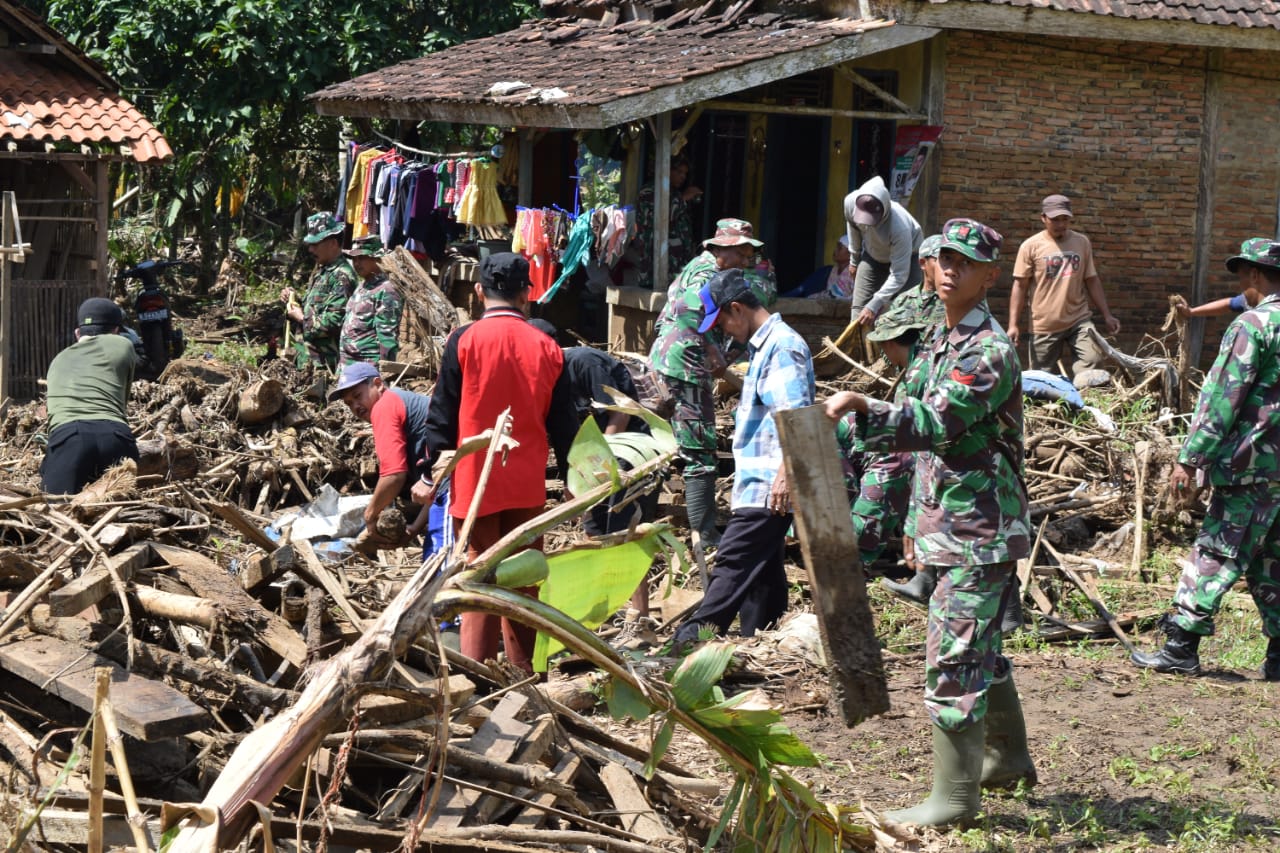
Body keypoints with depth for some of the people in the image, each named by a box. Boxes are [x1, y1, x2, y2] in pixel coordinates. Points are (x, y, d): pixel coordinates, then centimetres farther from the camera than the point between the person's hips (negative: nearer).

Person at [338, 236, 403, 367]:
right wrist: (342, 361, 20)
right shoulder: (361, 287, 17)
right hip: (347, 363, 9)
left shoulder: (386, 291, -12)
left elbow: (388, 336, -16)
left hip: (369, 366, -9)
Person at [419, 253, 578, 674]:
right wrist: (571, 478, 17)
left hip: (475, 481, -2)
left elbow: (443, 414, -5)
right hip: (527, 484, 2)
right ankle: (523, 671, 15)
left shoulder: (464, 340, -7)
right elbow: (562, 422, 6)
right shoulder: (546, 347, 1)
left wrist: (430, 475, 2)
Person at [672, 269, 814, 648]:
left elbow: (795, 415, -22)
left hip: (769, 485, -11)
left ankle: (694, 636, -13)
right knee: (762, 567, 12)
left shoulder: (783, 345, -14)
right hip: (758, 485, 11)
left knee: (734, 561, -11)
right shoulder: (763, 346, 19)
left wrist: (785, 474, -26)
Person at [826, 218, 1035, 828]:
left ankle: (954, 798, -1)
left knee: (954, 660, -8)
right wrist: (918, 520, 21)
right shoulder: (940, 343, 14)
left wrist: (861, 406, -35)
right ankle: (1008, 759, 36)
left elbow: (933, 426, -26)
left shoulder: (990, 351, -16)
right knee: (980, 650, 21)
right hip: (948, 526, 10)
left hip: (979, 531, -10)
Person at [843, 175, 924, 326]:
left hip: (908, 257, -4)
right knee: (859, 308, -4)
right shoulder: (850, 202, -32)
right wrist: (854, 259, 8)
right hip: (873, 255, 4)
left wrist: (874, 305, -40)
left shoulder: (900, 227, -44)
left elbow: (899, 275, -36)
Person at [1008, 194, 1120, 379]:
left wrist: (1106, 315, 9)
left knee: (1094, 359, -17)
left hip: (1079, 319, 2)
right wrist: (1014, 324, -8)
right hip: (1044, 325, -2)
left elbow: (1092, 280, 12)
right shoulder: (1031, 246, -4)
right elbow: (1020, 286, -3)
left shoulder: (1082, 242, 6)